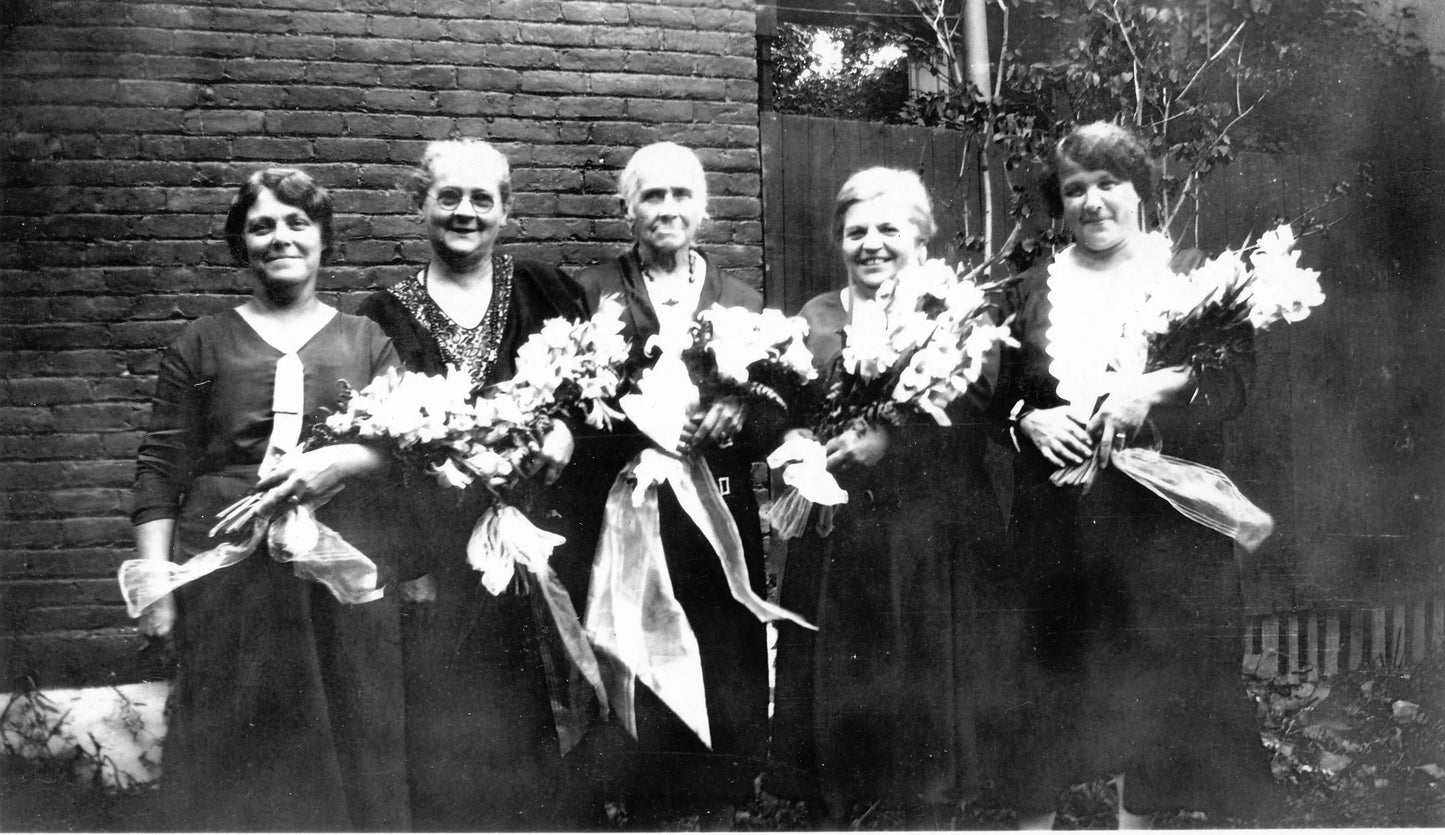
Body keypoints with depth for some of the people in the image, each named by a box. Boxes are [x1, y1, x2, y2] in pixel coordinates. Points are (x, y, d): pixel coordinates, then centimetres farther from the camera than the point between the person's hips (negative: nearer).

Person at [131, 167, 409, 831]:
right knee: (237, 754, 3)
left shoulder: (367, 341, 11)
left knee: (342, 744, 5)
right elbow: (160, 465, 6)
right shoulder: (203, 342, 9)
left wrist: (341, 460, -18)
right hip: (227, 570, 0)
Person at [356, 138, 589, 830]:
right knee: (441, 751, 2)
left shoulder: (543, 293, 8)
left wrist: (565, 429, -13)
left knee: (527, 734, 4)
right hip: (431, 567, 0)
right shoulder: (384, 318, 6)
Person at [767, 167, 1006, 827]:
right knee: (828, 693, 7)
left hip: (925, 541, -3)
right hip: (831, 539, 3)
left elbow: (972, 418, -11)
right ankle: (835, 817, 24)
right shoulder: (815, 317, 13)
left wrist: (890, 439, -21)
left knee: (923, 698, 3)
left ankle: (926, 817, 20)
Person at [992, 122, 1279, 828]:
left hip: (1164, 512, -1)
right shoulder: (1034, 288, 11)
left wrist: (1161, 387, -21)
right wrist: (1030, 420, -8)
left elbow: (1234, 381, -4)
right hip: (1056, 516, 2)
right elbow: (998, 394, 12)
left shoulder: (1190, 275, 4)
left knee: (1156, 679, 6)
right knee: (1050, 675, 5)